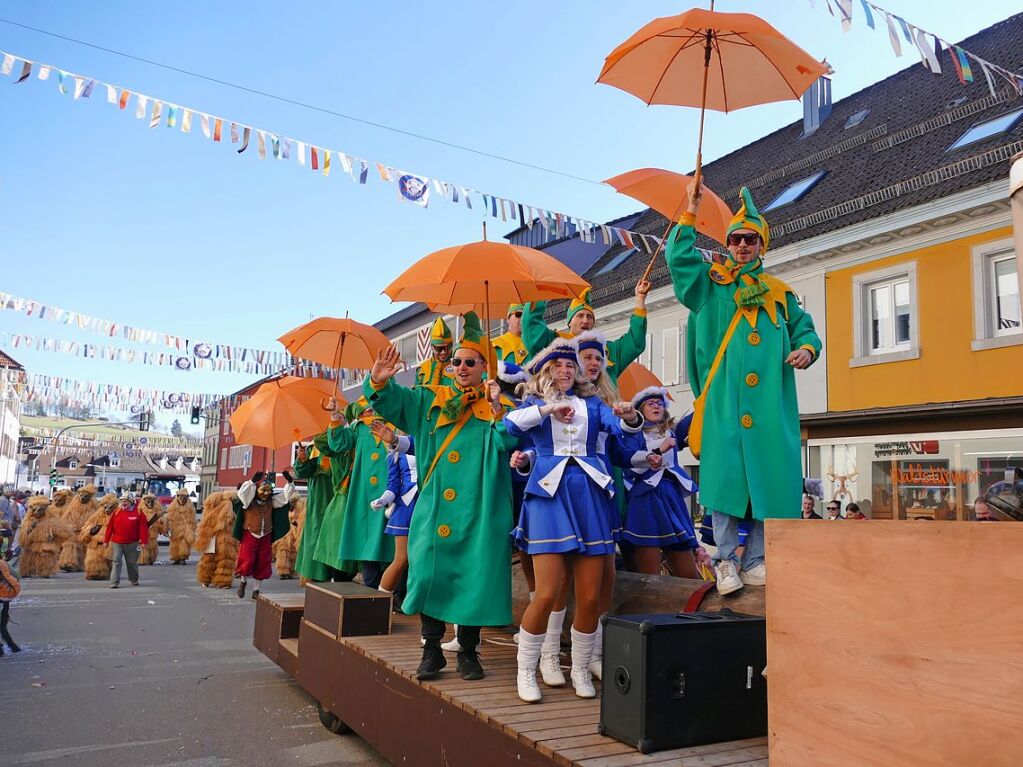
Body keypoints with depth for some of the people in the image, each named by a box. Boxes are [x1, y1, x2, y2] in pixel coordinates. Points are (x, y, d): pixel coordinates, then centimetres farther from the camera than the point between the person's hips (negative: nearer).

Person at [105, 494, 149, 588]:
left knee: (132, 562, 12)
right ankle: (114, 583, -6)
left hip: (132, 543, -1)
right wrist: (106, 540, 2)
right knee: (116, 562, -6)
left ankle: (134, 580, 30)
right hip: (116, 543, 1)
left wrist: (143, 541, -11)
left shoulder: (138, 512, -4)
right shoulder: (117, 511, 2)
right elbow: (109, 526, 4)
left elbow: (143, 527, -6)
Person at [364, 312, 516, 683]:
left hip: (478, 511, -2)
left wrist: (496, 410, -23)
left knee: (474, 577, 2)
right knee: (430, 574, 0)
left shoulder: (499, 407, 5)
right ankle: (431, 650, 14)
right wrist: (379, 381, -15)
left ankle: (468, 652, 17)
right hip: (435, 507, 2)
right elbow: (390, 400, 5)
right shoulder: (431, 400, 12)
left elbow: (507, 444, -11)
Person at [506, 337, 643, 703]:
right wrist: (547, 409, -23)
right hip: (549, 493, -2)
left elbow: (622, 426, 0)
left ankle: (580, 669, 22)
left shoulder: (591, 403, 17)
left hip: (589, 496, 3)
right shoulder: (534, 402, 12)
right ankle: (525, 672, 9)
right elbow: (510, 423, -9)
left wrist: (629, 416, -23)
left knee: (590, 597, 2)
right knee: (547, 594, -10)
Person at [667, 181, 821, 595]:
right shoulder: (710, 284, 13)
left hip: (770, 402, 3)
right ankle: (725, 561, 2)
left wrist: (806, 349, -4)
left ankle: (755, 562, 9)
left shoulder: (780, 293, 20)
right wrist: (691, 212, -2)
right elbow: (678, 258, 0)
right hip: (725, 400, -2)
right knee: (725, 475, -6)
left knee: (768, 476, 0)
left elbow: (805, 330, 18)